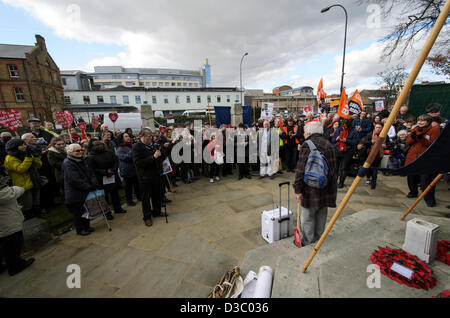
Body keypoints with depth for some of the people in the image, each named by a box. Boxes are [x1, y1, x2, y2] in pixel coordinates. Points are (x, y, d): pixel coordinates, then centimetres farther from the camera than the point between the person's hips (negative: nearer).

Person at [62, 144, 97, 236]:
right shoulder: (68, 164, -17)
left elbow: (91, 174, 7)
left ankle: (86, 226, 33)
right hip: (75, 194, -7)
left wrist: (94, 184, -8)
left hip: (85, 192, 7)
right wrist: (90, 187, -20)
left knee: (86, 210, 17)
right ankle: (80, 229, 23)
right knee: (78, 212, 7)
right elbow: (75, 180, -22)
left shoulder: (83, 160, 8)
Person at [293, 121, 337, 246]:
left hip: (312, 189, -7)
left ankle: (307, 242, 18)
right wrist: (332, 186, 25)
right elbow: (334, 168, 16)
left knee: (308, 217, 6)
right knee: (322, 215, 19)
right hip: (327, 188, 7)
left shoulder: (307, 145, -12)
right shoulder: (329, 145, 10)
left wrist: (298, 189, -12)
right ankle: (319, 239, 36)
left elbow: (301, 170, -17)